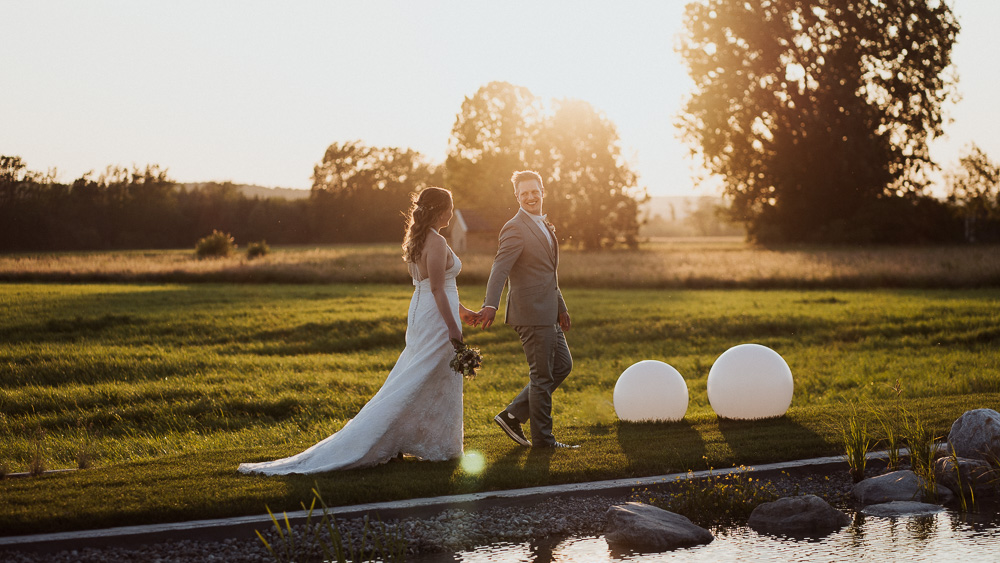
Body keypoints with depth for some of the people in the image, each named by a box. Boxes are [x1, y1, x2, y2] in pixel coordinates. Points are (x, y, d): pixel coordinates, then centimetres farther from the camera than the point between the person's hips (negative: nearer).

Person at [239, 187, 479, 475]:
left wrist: (458, 309, 29)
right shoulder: (436, 243, -18)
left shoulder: (417, 240, 12)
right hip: (436, 319, -9)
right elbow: (437, 289, -22)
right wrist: (454, 327, -20)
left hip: (420, 312, 9)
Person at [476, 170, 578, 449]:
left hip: (548, 313, 10)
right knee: (542, 375, -1)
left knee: (562, 366, 16)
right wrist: (490, 305, -40)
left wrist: (561, 307, 27)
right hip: (531, 313, -10)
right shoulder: (515, 229, -15)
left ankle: (513, 415, 17)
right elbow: (500, 269, -26)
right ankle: (542, 438, 11)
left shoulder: (543, 226, 15)